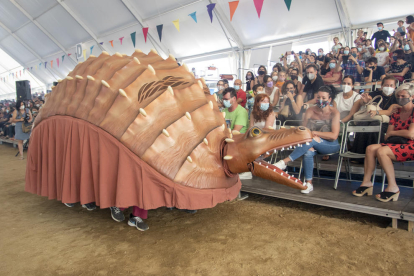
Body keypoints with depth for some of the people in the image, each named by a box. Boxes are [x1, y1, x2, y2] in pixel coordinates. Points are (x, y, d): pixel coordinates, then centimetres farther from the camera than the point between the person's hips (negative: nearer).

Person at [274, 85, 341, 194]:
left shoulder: (334, 112, -9)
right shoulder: (310, 110, 1)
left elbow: (334, 136, -15)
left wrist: (314, 133, -19)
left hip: (331, 145, -3)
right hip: (313, 144, 3)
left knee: (312, 139, -34)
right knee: (308, 152, -34)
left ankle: (284, 162, -37)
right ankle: (309, 183, -24)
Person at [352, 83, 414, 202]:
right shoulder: (396, 113, 16)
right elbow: (387, 136, 9)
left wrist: (392, 133, -3)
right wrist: (401, 134, -11)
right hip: (398, 144, 7)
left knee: (381, 151, -29)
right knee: (371, 148, -16)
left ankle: (393, 187, -23)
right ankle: (366, 182, -18)